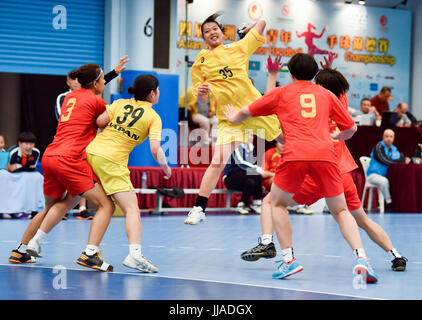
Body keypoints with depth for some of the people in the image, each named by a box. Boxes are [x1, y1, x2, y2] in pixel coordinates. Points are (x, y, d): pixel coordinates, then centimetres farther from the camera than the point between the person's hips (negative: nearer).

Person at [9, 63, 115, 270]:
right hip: (70, 160, -8)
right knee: (106, 205, -6)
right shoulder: (95, 101, -1)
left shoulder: (70, 96, 21)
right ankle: (90, 254, -21)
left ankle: (20, 251, 28)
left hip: (49, 158, 8)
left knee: (52, 208, 27)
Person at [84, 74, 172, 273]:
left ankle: (89, 252, 12)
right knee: (132, 208, -8)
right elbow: (155, 149, -7)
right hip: (112, 161, -6)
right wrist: (166, 168, 9)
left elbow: (99, 122, 1)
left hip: (92, 151, 6)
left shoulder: (120, 104, 14)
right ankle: (134, 254, -27)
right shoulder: (153, 117, 3)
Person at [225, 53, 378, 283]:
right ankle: (361, 258, -8)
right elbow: (351, 129, 29)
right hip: (325, 154, 2)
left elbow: (246, 112, 30)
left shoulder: (281, 93, 20)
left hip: (295, 155, -2)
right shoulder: (326, 95, 24)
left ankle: (289, 259, 4)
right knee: (340, 211, 13)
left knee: (275, 203, 19)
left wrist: (233, 118, 53)